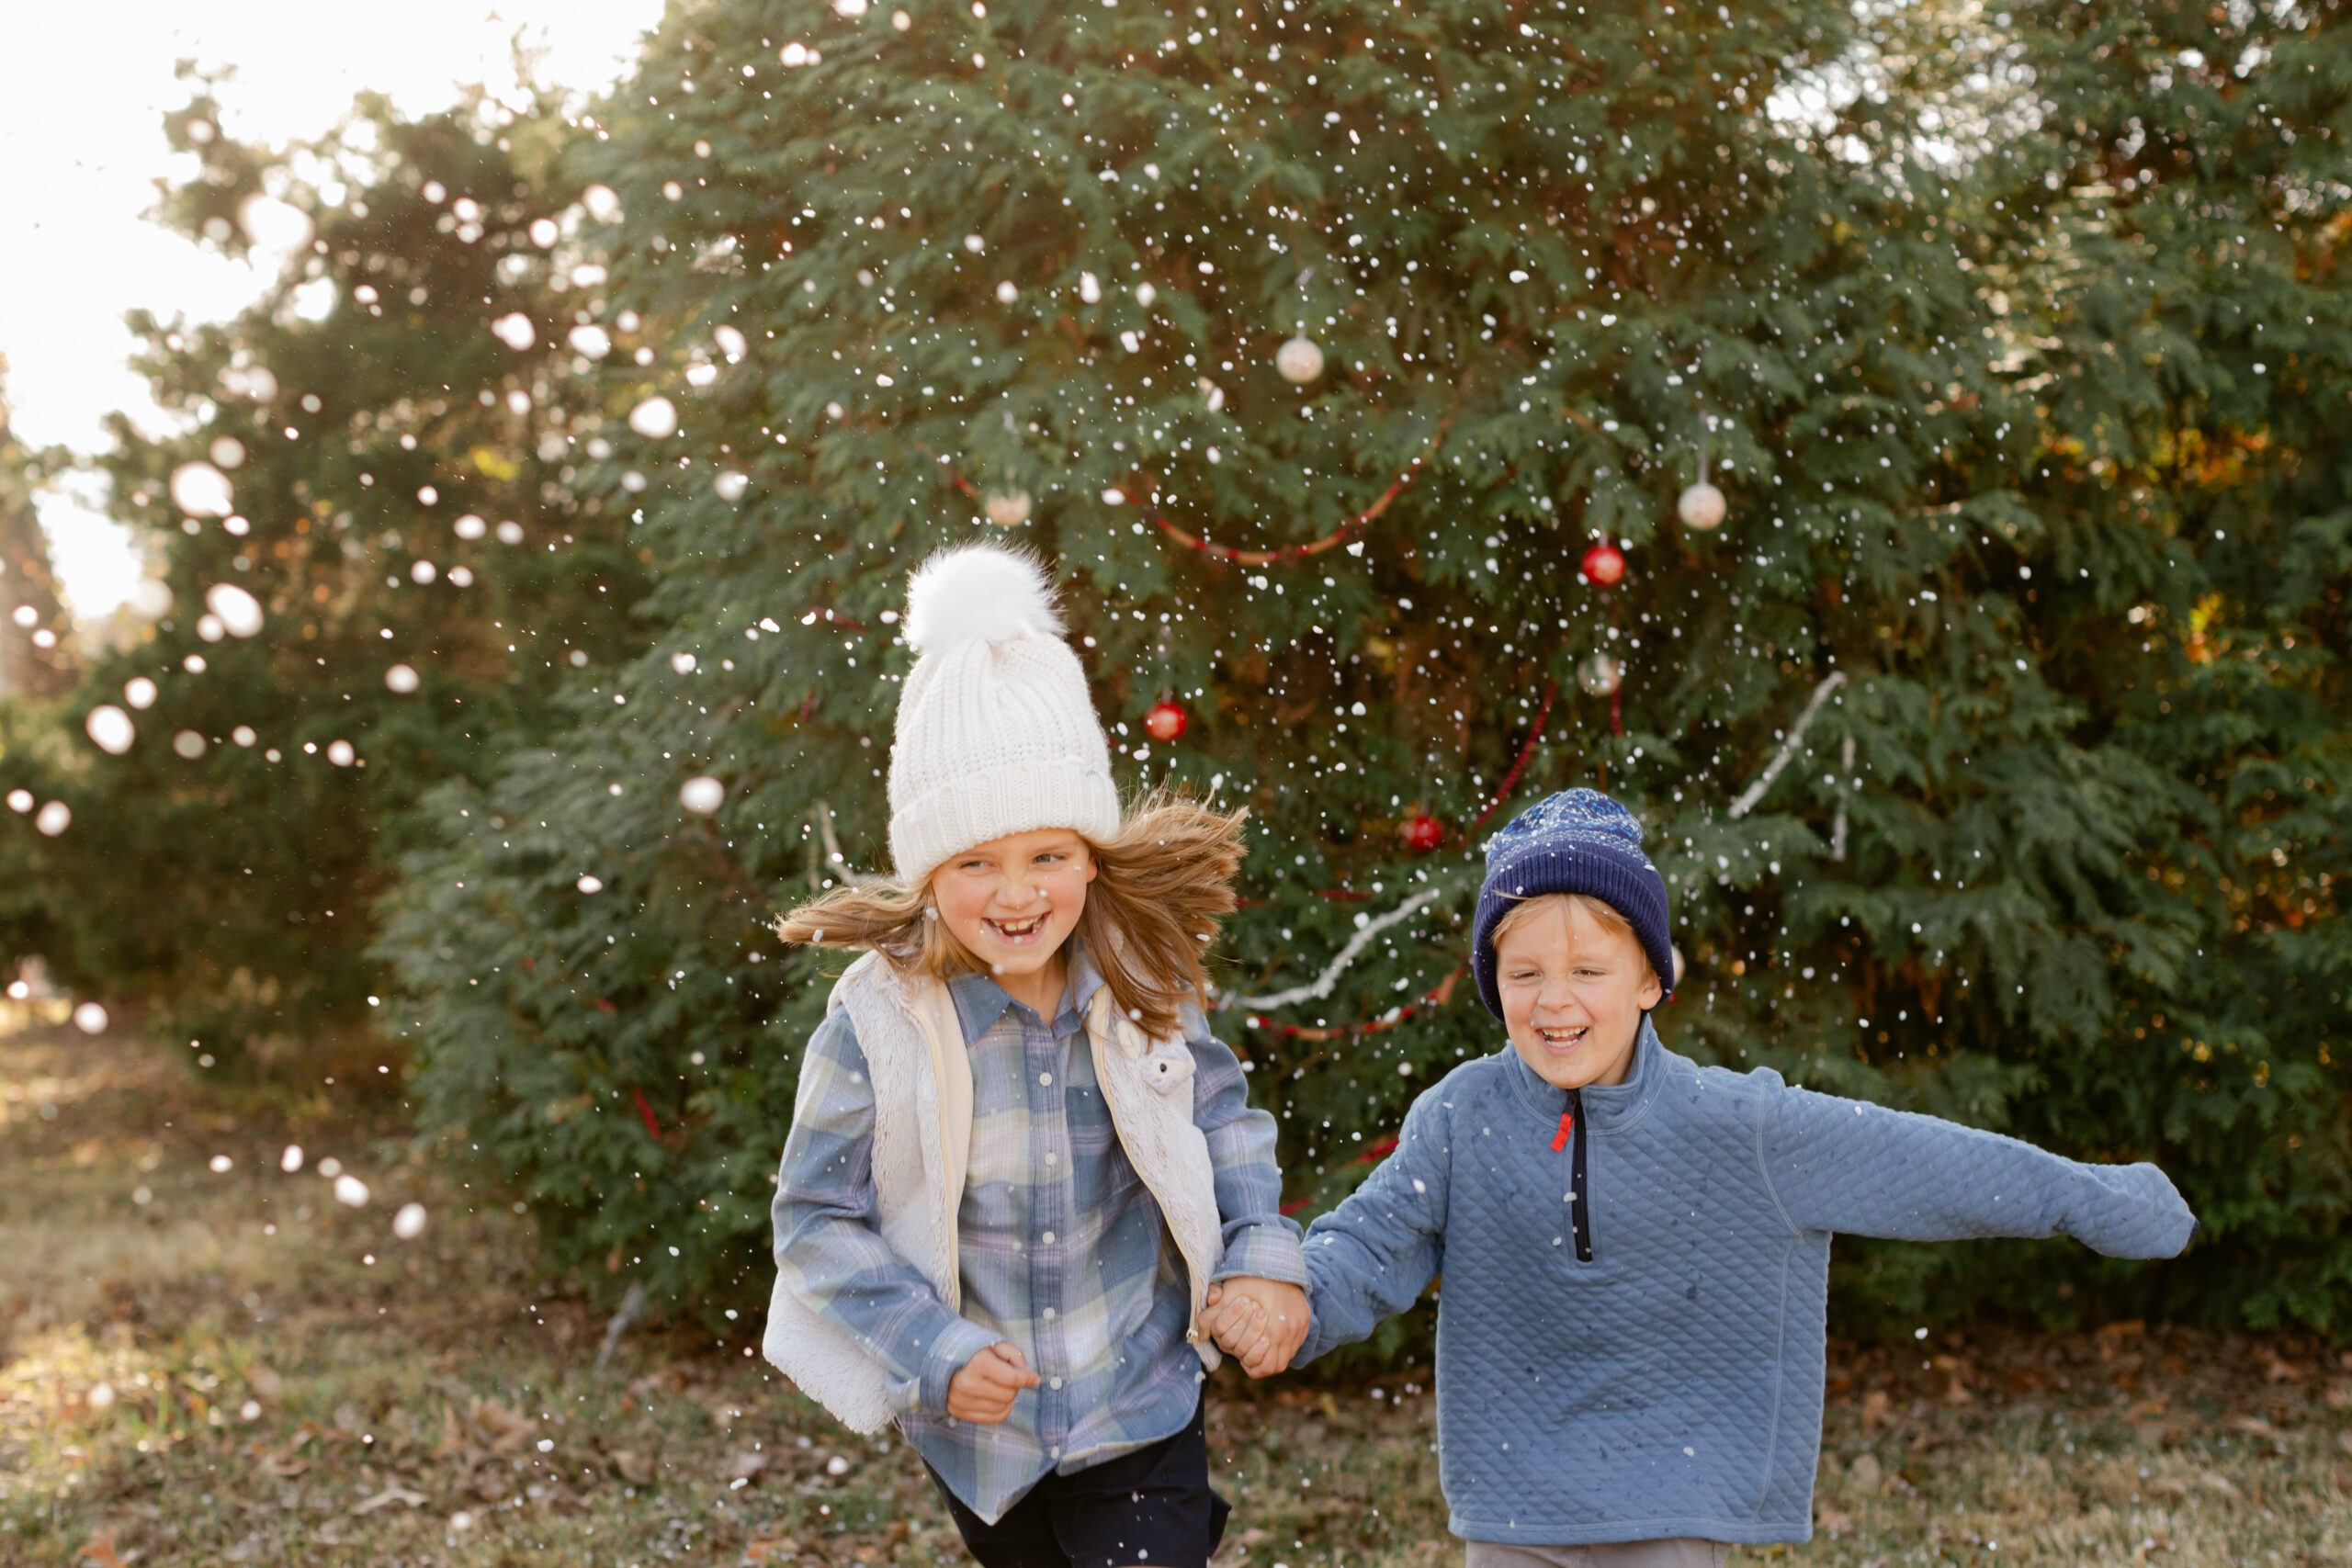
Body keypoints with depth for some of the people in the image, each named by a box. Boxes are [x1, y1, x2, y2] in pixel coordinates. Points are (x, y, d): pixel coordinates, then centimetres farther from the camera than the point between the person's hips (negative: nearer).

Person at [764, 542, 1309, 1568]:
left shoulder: (1141, 986, -11)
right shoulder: (879, 1021, -19)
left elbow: (1219, 1116, 6)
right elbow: (815, 1218, -12)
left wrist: (1259, 1251, -8)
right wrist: (933, 1352, -19)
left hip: (1139, 1408, 0)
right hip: (976, 1427, 0)